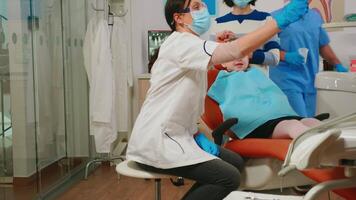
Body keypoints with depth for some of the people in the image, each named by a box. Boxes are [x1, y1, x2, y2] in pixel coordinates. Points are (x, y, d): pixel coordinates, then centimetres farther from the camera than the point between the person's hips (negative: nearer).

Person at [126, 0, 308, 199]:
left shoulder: (188, 45, 16)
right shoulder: (182, 43, -17)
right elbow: (238, 50, -31)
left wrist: (198, 136, 4)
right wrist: (283, 19, -29)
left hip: (171, 135, 10)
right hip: (155, 143, -10)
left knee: (235, 162, 10)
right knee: (229, 178, -14)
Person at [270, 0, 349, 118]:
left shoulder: (315, 16, 15)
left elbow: (323, 45, 24)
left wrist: (338, 65, 17)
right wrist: (286, 56, -20)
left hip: (310, 81, 6)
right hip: (287, 81, -6)